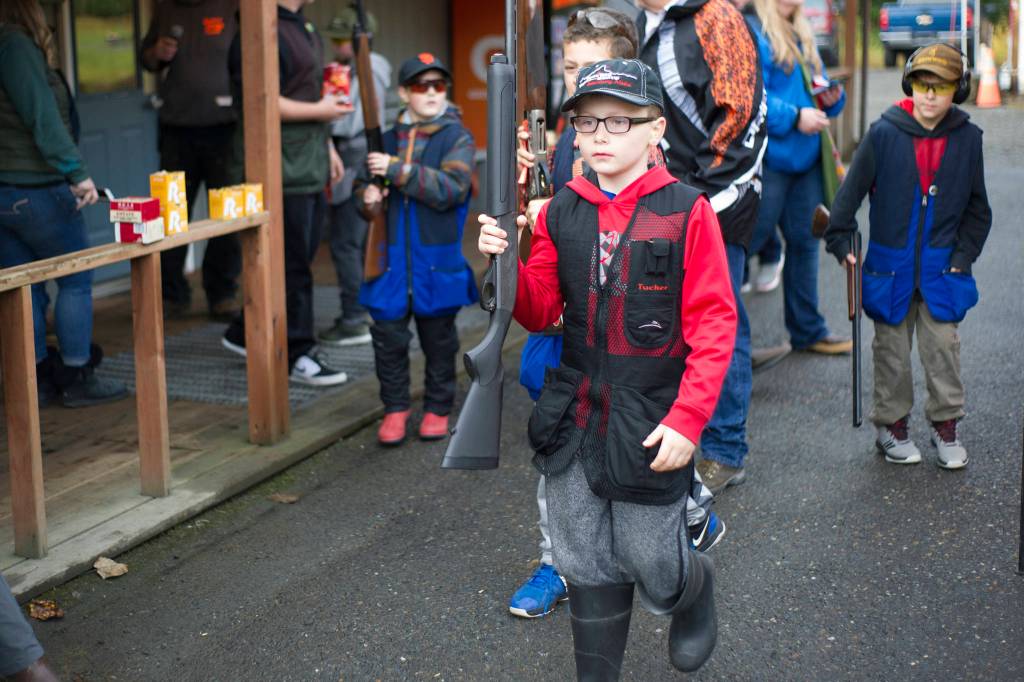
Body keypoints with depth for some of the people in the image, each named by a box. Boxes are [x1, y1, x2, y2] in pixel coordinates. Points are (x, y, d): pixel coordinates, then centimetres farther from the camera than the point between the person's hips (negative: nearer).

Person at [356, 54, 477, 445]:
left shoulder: (457, 138, -3)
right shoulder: (388, 137, 8)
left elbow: (452, 189, -19)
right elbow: (363, 182, 20)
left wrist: (398, 170, -22)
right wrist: (367, 194, -5)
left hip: (438, 260, -2)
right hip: (391, 257, 3)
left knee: (438, 337, 9)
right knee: (388, 333, 2)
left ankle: (437, 408, 24)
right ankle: (395, 406, 17)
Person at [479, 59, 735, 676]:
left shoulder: (687, 212, -9)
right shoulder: (560, 212, 4)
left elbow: (713, 325, -10)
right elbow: (540, 313, 7)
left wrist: (687, 420, -16)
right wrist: (505, 263, -13)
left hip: (650, 427, -4)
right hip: (573, 417, 4)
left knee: (653, 569, 8)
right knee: (588, 570, 12)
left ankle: (698, 587, 43)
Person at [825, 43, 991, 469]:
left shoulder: (967, 138, -1)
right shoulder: (885, 133, -8)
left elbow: (977, 207, 9)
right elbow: (852, 190, -1)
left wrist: (964, 255, 3)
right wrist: (841, 241, -5)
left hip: (942, 267, 1)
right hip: (891, 266, -1)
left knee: (943, 346, 2)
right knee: (892, 349, 9)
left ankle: (946, 426, 17)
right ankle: (892, 426, 22)